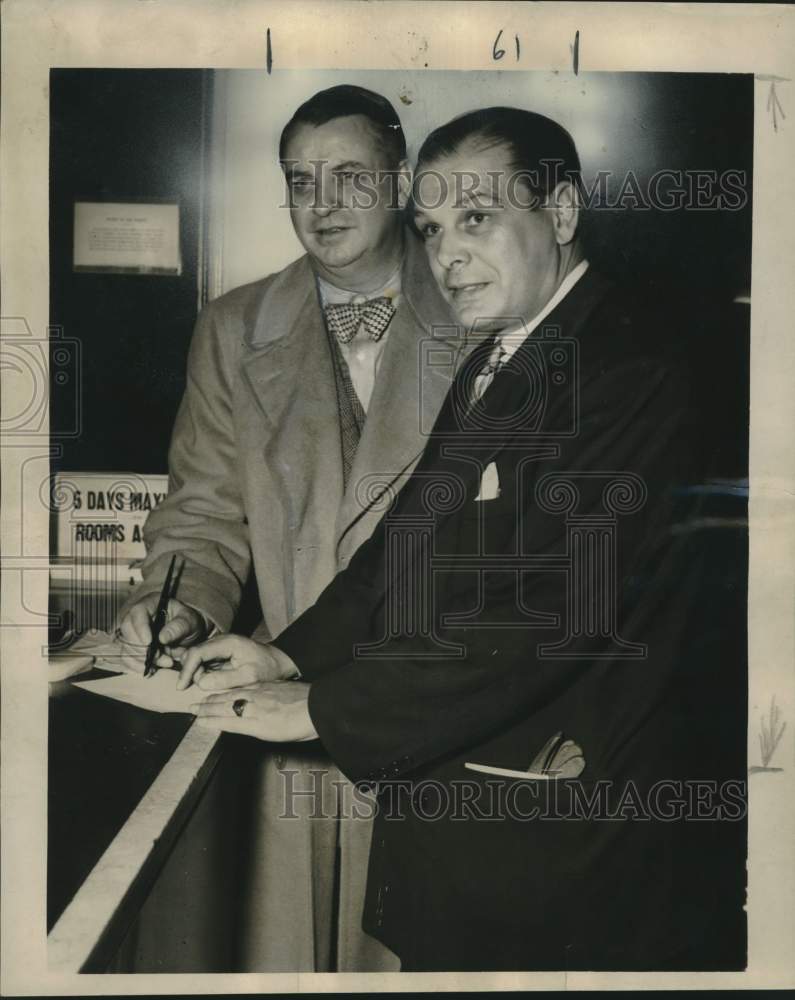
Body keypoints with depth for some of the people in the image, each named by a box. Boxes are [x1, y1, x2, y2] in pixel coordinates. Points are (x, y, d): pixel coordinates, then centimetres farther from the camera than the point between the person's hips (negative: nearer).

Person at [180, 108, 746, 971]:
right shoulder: (493, 361, 10)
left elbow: (554, 608, -26)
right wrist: (291, 653, -1)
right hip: (448, 787, 8)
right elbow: (412, 532, 11)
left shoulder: (637, 362, -20)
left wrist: (322, 707, -19)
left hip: (567, 830, -8)